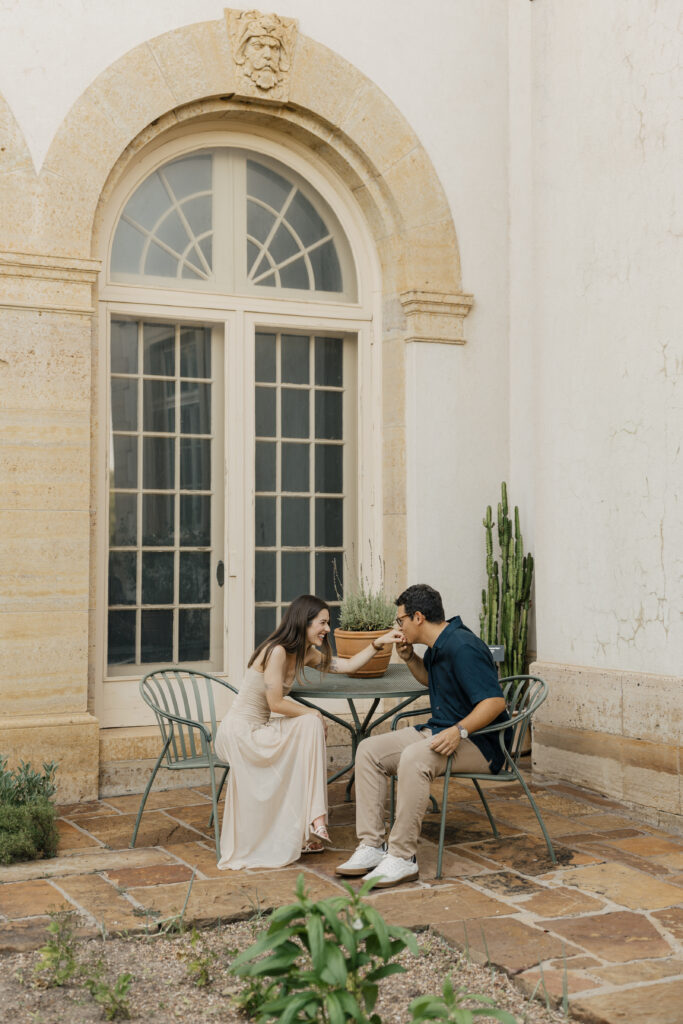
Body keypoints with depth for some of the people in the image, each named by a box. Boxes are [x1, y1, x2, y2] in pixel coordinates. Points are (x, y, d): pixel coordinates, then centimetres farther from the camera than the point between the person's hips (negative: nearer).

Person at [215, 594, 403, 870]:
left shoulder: (305, 654, 9)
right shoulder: (277, 651, -19)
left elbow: (348, 665, 11)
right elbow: (276, 704, -20)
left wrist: (378, 643, 3)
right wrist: (313, 714, -10)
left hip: (256, 730, 9)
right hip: (239, 732, -9)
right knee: (310, 726, -18)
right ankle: (313, 819, -18)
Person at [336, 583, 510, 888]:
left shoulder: (462, 648, -20)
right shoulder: (438, 646, 12)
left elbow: (495, 701, -27)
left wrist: (458, 731, -37)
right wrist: (410, 658, 16)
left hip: (477, 743, -10)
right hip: (438, 731, 10)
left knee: (414, 757, -36)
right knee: (369, 750, -2)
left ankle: (402, 857, -28)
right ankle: (372, 846, -7)